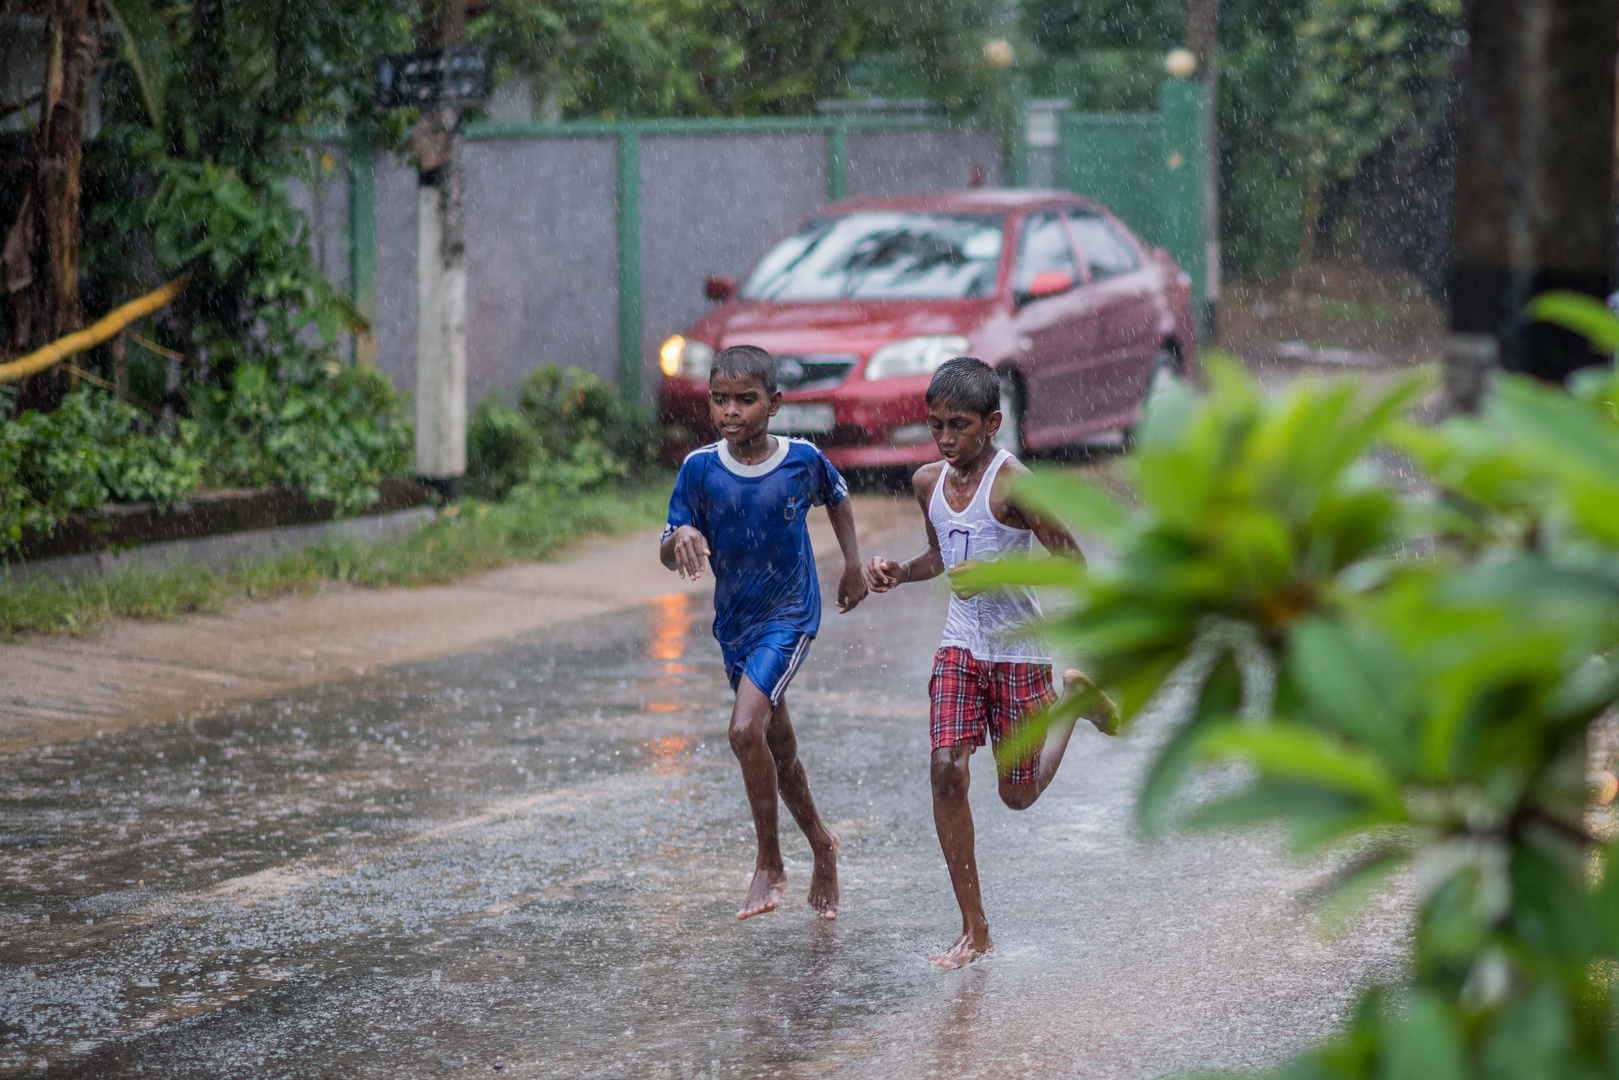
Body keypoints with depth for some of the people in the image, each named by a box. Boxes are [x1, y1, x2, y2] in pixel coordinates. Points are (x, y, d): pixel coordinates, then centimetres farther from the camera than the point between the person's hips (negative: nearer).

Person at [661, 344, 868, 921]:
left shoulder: (803, 459, -12)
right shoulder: (699, 468, -9)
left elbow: (837, 498, 11)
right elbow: (668, 554, -8)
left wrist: (853, 565, 7)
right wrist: (681, 537, -30)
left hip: (789, 615, -4)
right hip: (734, 623, 4)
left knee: (746, 729, -22)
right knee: (779, 751, 16)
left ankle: (770, 864, -8)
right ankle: (821, 845, 40)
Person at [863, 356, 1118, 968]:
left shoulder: (1011, 482, -18)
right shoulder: (928, 482, 3)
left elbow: (1071, 562, -16)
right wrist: (898, 573, 1)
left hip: (1018, 648, -5)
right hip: (960, 643, 5)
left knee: (1018, 795, 7)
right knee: (947, 770, -13)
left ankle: (1073, 698, 36)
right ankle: (974, 930, -5)